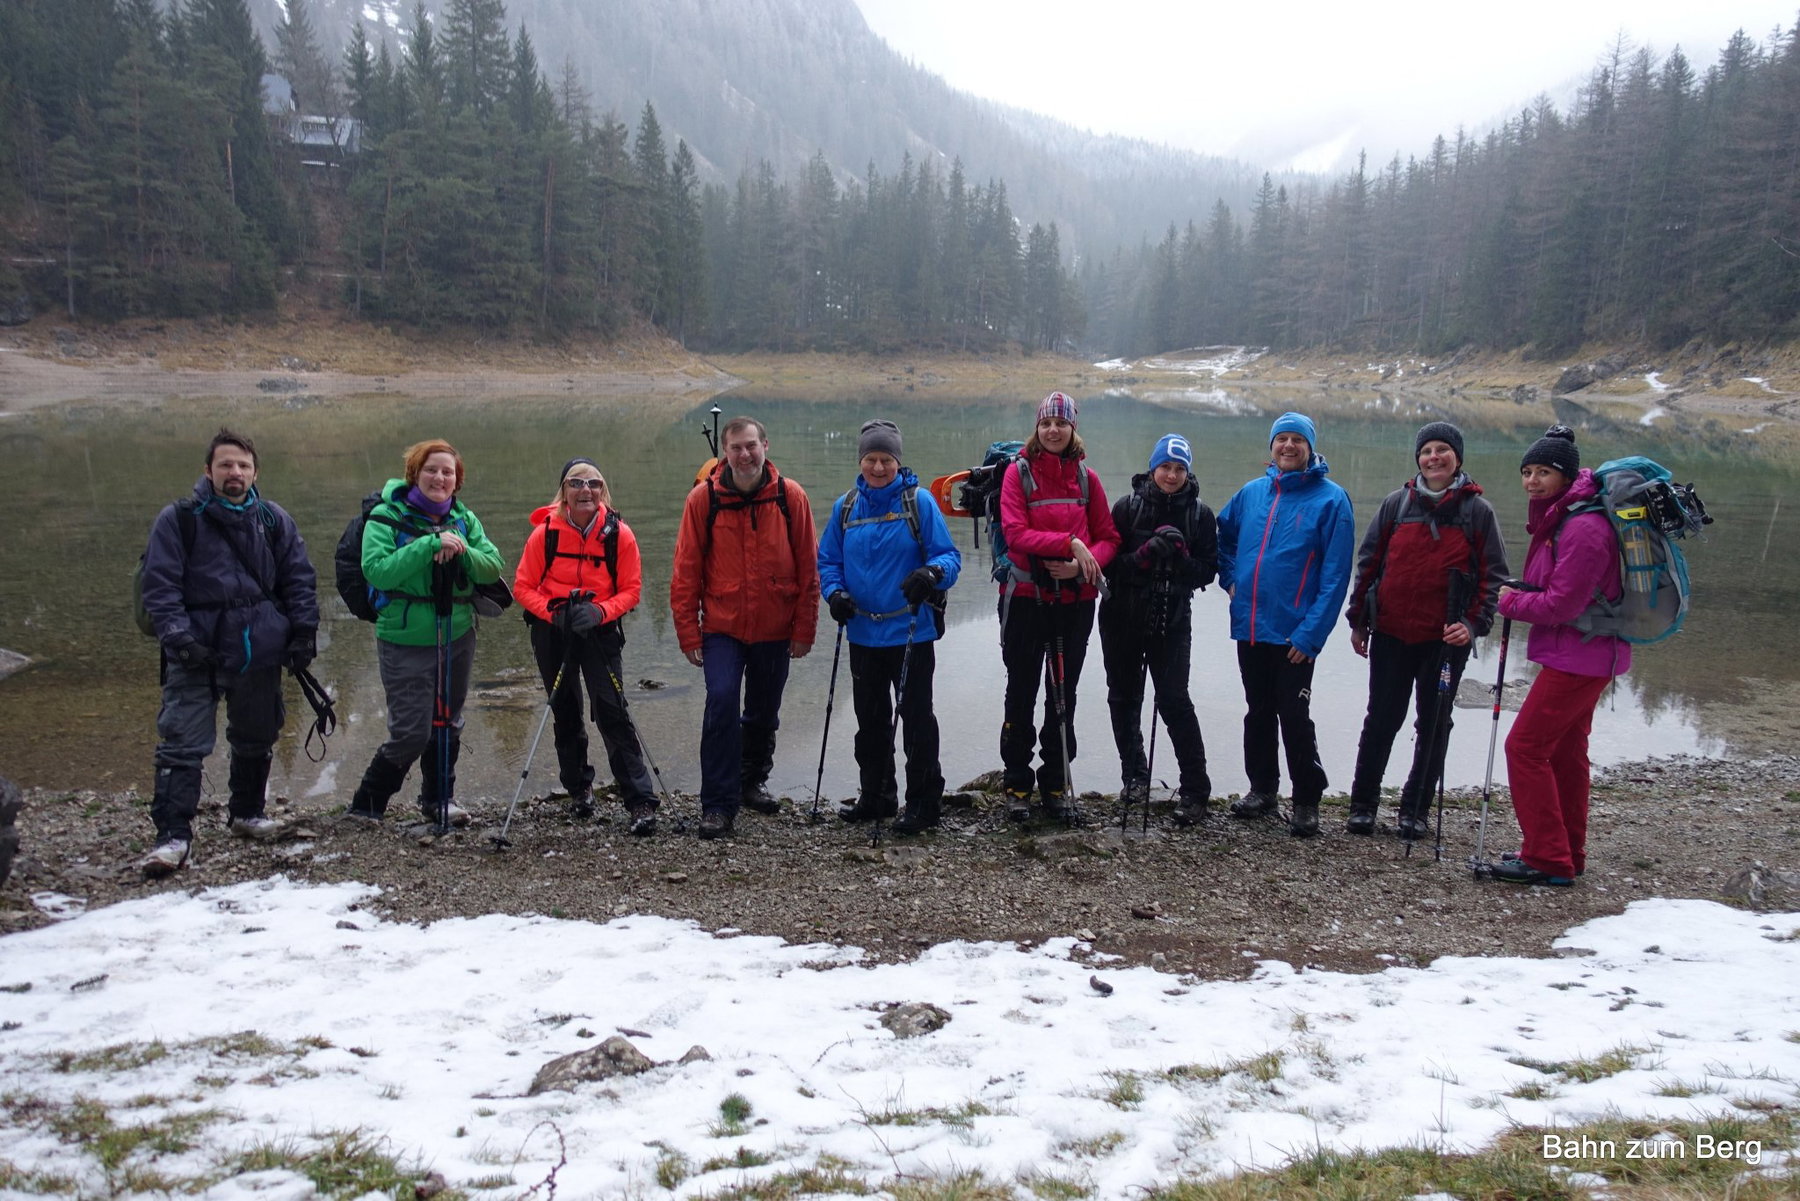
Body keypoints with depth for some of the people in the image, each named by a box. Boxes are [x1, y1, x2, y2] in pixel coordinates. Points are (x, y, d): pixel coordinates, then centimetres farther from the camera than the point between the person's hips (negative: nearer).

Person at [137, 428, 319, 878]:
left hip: (260, 650, 4)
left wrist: (304, 632, 3)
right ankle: (172, 835, -6)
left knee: (256, 738, 16)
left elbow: (300, 579, 10)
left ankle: (246, 811, 35)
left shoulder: (274, 520, 6)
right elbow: (159, 584, -5)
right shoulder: (179, 519, -3)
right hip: (197, 651, -3)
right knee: (183, 743, -10)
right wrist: (177, 635, -15)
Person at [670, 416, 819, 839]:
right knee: (722, 702, -15)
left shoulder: (790, 496, -4)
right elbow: (686, 572, -3)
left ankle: (753, 780, 38)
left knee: (764, 712, 14)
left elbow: (808, 568, 0)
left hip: (775, 630, 2)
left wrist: (804, 630, -1)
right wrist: (689, 634, -5)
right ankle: (718, 805, -5)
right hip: (721, 627, -2)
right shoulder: (704, 498, -6)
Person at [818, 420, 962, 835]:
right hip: (863, 633, 5)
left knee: (916, 718, 0)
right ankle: (876, 797, 30)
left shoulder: (919, 503, -6)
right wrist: (834, 592, -7)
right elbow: (828, 560, 13)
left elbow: (949, 556, -8)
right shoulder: (845, 507, 7)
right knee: (870, 720, 15)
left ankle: (924, 803, 11)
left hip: (911, 633, -5)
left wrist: (932, 573, -30)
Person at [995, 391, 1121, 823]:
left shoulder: (1086, 477, 6)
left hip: (1075, 599, 3)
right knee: (1022, 693, 5)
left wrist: (1083, 564, -14)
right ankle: (1017, 784, 15)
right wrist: (1069, 542, -21)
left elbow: (1108, 538, 5)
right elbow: (1015, 532, -14)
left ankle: (1055, 784, 21)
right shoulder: (1018, 472, -3)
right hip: (1026, 596, -3)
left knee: (1064, 695, 10)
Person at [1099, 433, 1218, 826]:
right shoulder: (1127, 507, -1)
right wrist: (1145, 556, -21)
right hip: (1122, 617, 2)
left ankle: (1195, 789, -1)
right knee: (1124, 697, 11)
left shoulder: (1200, 515, 1)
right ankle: (1134, 776, 28)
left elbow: (1208, 571, 0)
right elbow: (1110, 562, -5)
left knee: (1174, 700, -9)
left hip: (1172, 620, -2)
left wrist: (1179, 557, -18)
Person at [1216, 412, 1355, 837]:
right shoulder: (1251, 492, 7)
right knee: (1258, 711, 15)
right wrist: (1230, 579, 10)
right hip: (1249, 627, 5)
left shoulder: (1331, 499, -7)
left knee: (1294, 718, -2)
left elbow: (1335, 574, -12)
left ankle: (1307, 802, 13)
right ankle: (1262, 788, 30)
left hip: (1294, 634, -5)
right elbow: (1223, 535, 25)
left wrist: (1311, 633, -17)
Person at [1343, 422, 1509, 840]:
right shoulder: (1396, 504, 3)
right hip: (1391, 633, 1)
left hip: (1446, 638, 0)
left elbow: (1493, 575, 1)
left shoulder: (1478, 511, 0)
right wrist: (1358, 620, 5)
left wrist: (1473, 623, -12)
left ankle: (1416, 809, 20)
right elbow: (1368, 562, 7)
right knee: (1382, 719, 6)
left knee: (1434, 724, 8)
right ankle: (1362, 804, 16)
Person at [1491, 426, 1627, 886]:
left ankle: (1547, 860, -3)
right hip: (1582, 654, 10)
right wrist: (1520, 597, -3)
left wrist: (1512, 602, -7)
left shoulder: (1584, 527, -20)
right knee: (1564, 752, 16)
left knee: (1525, 747, -9)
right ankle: (1568, 855, 26)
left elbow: (1562, 604, -22)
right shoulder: (1557, 517, 12)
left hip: (1578, 656, -10)